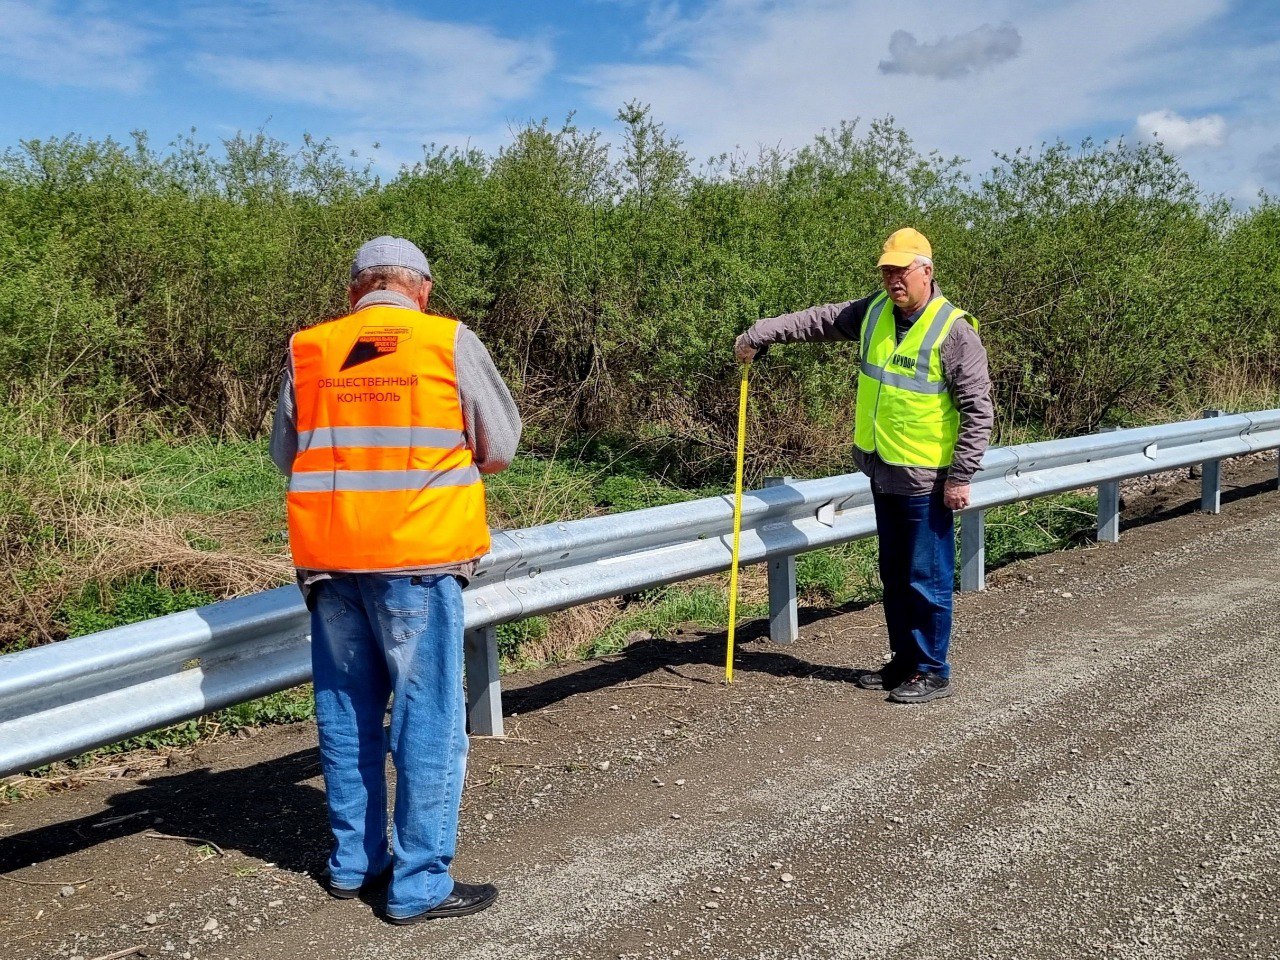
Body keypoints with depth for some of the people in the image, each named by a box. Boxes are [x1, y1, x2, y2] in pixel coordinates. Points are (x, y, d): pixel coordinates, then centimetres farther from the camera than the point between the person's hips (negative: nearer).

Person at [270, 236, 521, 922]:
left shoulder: (306, 349, 4)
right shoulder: (450, 342, -5)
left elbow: (285, 454, 13)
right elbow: (500, 447, 1)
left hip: (328, 557, 4)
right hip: (417, 555, -4)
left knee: (346, 712, 16)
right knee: (429, 719, 5)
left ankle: (353, 861, 28)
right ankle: (420, 884, 11)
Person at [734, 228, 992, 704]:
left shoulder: (954, 330, -16)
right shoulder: (874, 312, 5)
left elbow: (978, 410, -16)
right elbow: (817, 320, 18)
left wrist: (961, 476, -18)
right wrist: (758, 334, 16)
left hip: (925, 481, -7)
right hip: (883, 474, 8)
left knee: (926, 579, 1)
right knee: (894, 576, 17)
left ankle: (933, 672, 15)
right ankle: (904, 661, 31)